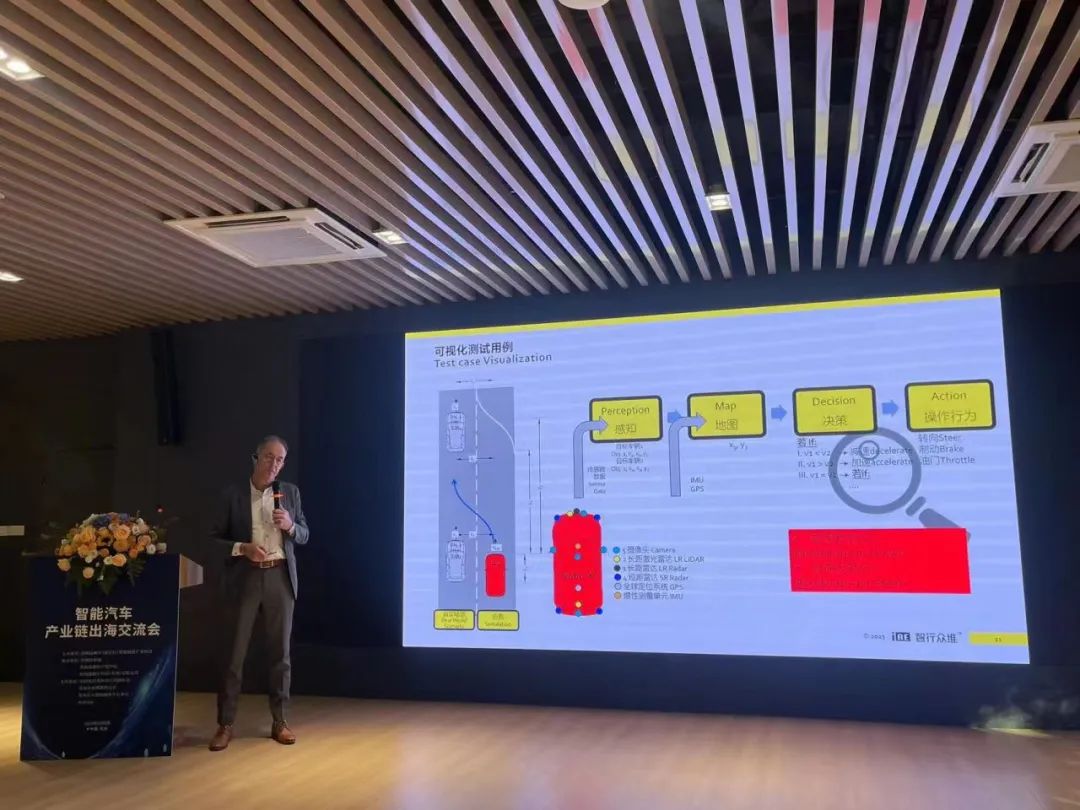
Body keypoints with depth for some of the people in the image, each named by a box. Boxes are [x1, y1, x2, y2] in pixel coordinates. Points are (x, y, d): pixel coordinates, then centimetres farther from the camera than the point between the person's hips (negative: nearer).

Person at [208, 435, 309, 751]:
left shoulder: (290, 492, 6)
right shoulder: (233, 495, 0)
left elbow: (304, 536, 9)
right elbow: (215, 538, 0)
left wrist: (290, 526, -12)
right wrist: (242, 548, -16)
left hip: (280, 578, 2)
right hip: (245, 579, -2)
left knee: (280, 651, 8)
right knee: (234, 652, 2)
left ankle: (279, 721, 18)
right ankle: (225, 724, 12)